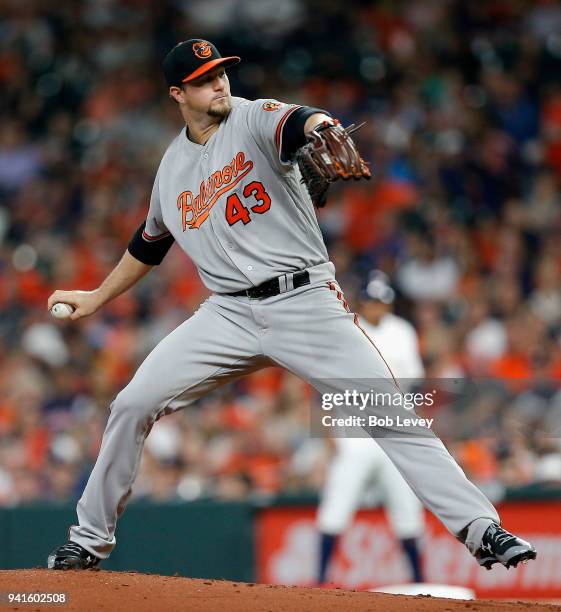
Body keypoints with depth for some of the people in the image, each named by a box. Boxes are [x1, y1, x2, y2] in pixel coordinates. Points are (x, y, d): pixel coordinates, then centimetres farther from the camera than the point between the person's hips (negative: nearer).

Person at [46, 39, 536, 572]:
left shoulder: (256, 119, -4)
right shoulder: (173, 166, 12)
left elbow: (297, 124, -30)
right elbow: (150, 243, 29)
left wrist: (321, 128, -54)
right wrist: (96, 299, 35)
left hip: (305, 303, -4)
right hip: (229, 315, 4)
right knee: (132, 406, -4)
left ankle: (480, 529, -12)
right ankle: (90, 539, 12)